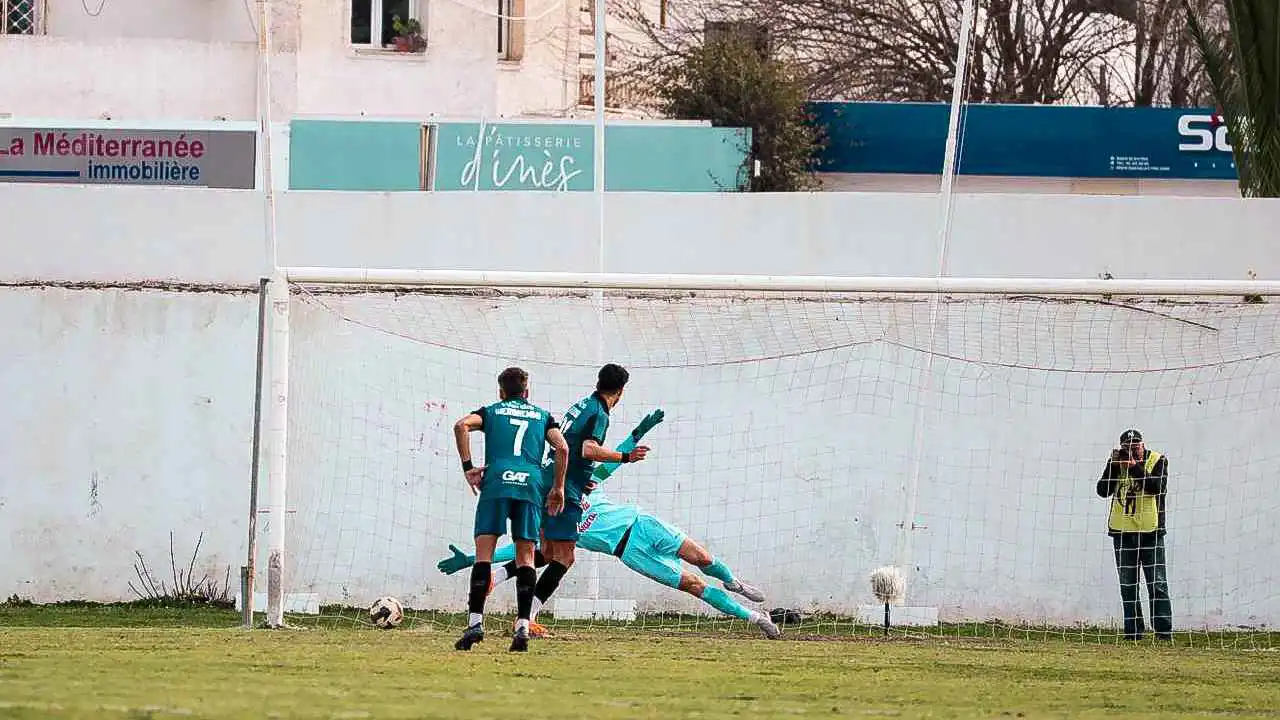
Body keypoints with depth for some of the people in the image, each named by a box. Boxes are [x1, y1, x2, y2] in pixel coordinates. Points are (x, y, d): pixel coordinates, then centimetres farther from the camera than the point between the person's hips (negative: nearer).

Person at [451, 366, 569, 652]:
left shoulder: (492, 411, 21)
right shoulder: (543, 416, 25)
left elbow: (462, 425, 1)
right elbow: (562, 448, 9)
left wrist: (468, 467, 2)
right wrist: (558, 488, 15)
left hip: (496, 481, -1)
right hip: (531, 484, 1)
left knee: (484, 551, -3)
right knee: (525, 556, 4)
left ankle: (476, 622, -15)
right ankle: (523, 627, -7)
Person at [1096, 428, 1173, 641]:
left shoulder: (1157, 461, -1)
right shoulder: (1117, 462, 8)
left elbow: (1158, 486, -17)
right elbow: (1103, 490, 0)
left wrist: (1134, 466, -18)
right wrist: (1113, 465, -8)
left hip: (1150, 531, -4)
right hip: (1122, 532, 4)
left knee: (1157, 584, -5)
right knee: (1128, 586, 5)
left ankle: (1164, 630, -5)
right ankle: (1133, 631, 9)